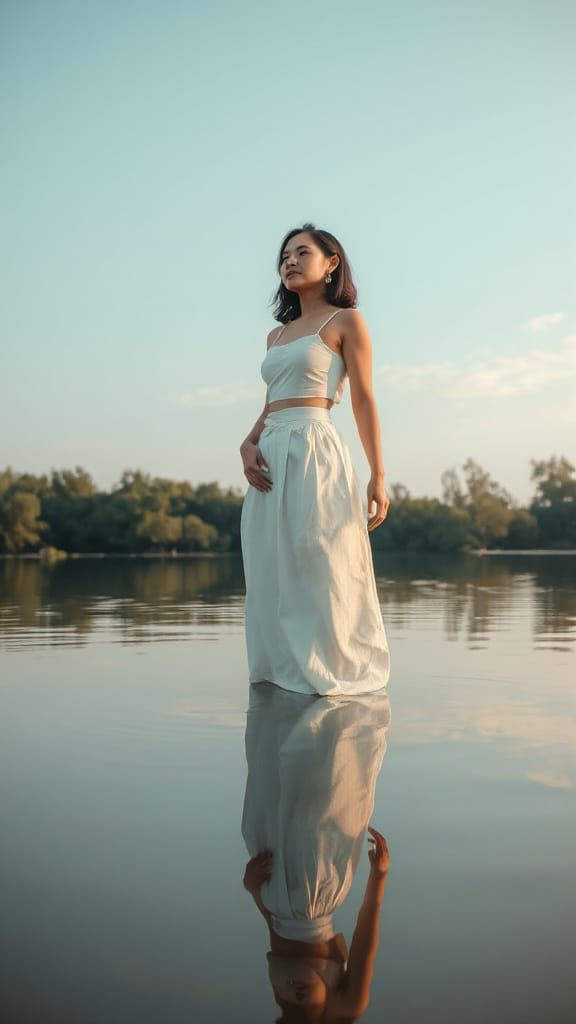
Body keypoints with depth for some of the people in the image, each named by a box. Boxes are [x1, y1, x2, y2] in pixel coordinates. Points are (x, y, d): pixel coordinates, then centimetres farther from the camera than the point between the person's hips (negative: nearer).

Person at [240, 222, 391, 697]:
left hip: (314, 452, -7)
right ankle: (283, 674, 14)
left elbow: (364, 401, -2)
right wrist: (247, 445, 0)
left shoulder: (346, 321, 4)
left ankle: (328, 674, 2)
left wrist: (379, 476, -9)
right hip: (272, 459, 7)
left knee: (319, 571, -7)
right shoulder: (277, 335, 22)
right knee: (273, 577, 6)